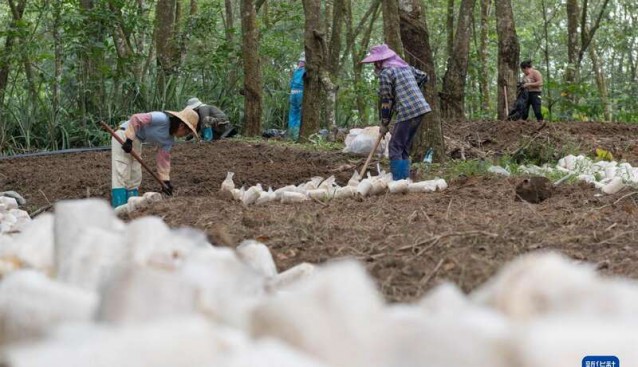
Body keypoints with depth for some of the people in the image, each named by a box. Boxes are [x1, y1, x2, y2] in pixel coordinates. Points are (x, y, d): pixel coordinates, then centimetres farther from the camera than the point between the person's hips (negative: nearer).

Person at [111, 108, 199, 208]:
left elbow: (164, 158, 11)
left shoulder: (169, 140, 5)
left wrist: (165, 180, 9)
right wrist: (129, 139, -29)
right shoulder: (162, 119, -21)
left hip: (136, 142, 10)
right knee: (121, 173, -15)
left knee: (135, 177, 11)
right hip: (125, 135, -10)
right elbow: (136, 119, -25)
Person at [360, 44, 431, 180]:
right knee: (404, 148, 14)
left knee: (395, 148, -4)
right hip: (420, 108, 8)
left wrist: (384, 124, 2)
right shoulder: (405, 66, 16)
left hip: (407, 113, -8)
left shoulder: (385, 73, -8)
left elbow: (386, 101, -7)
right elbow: (424, 77, 29)